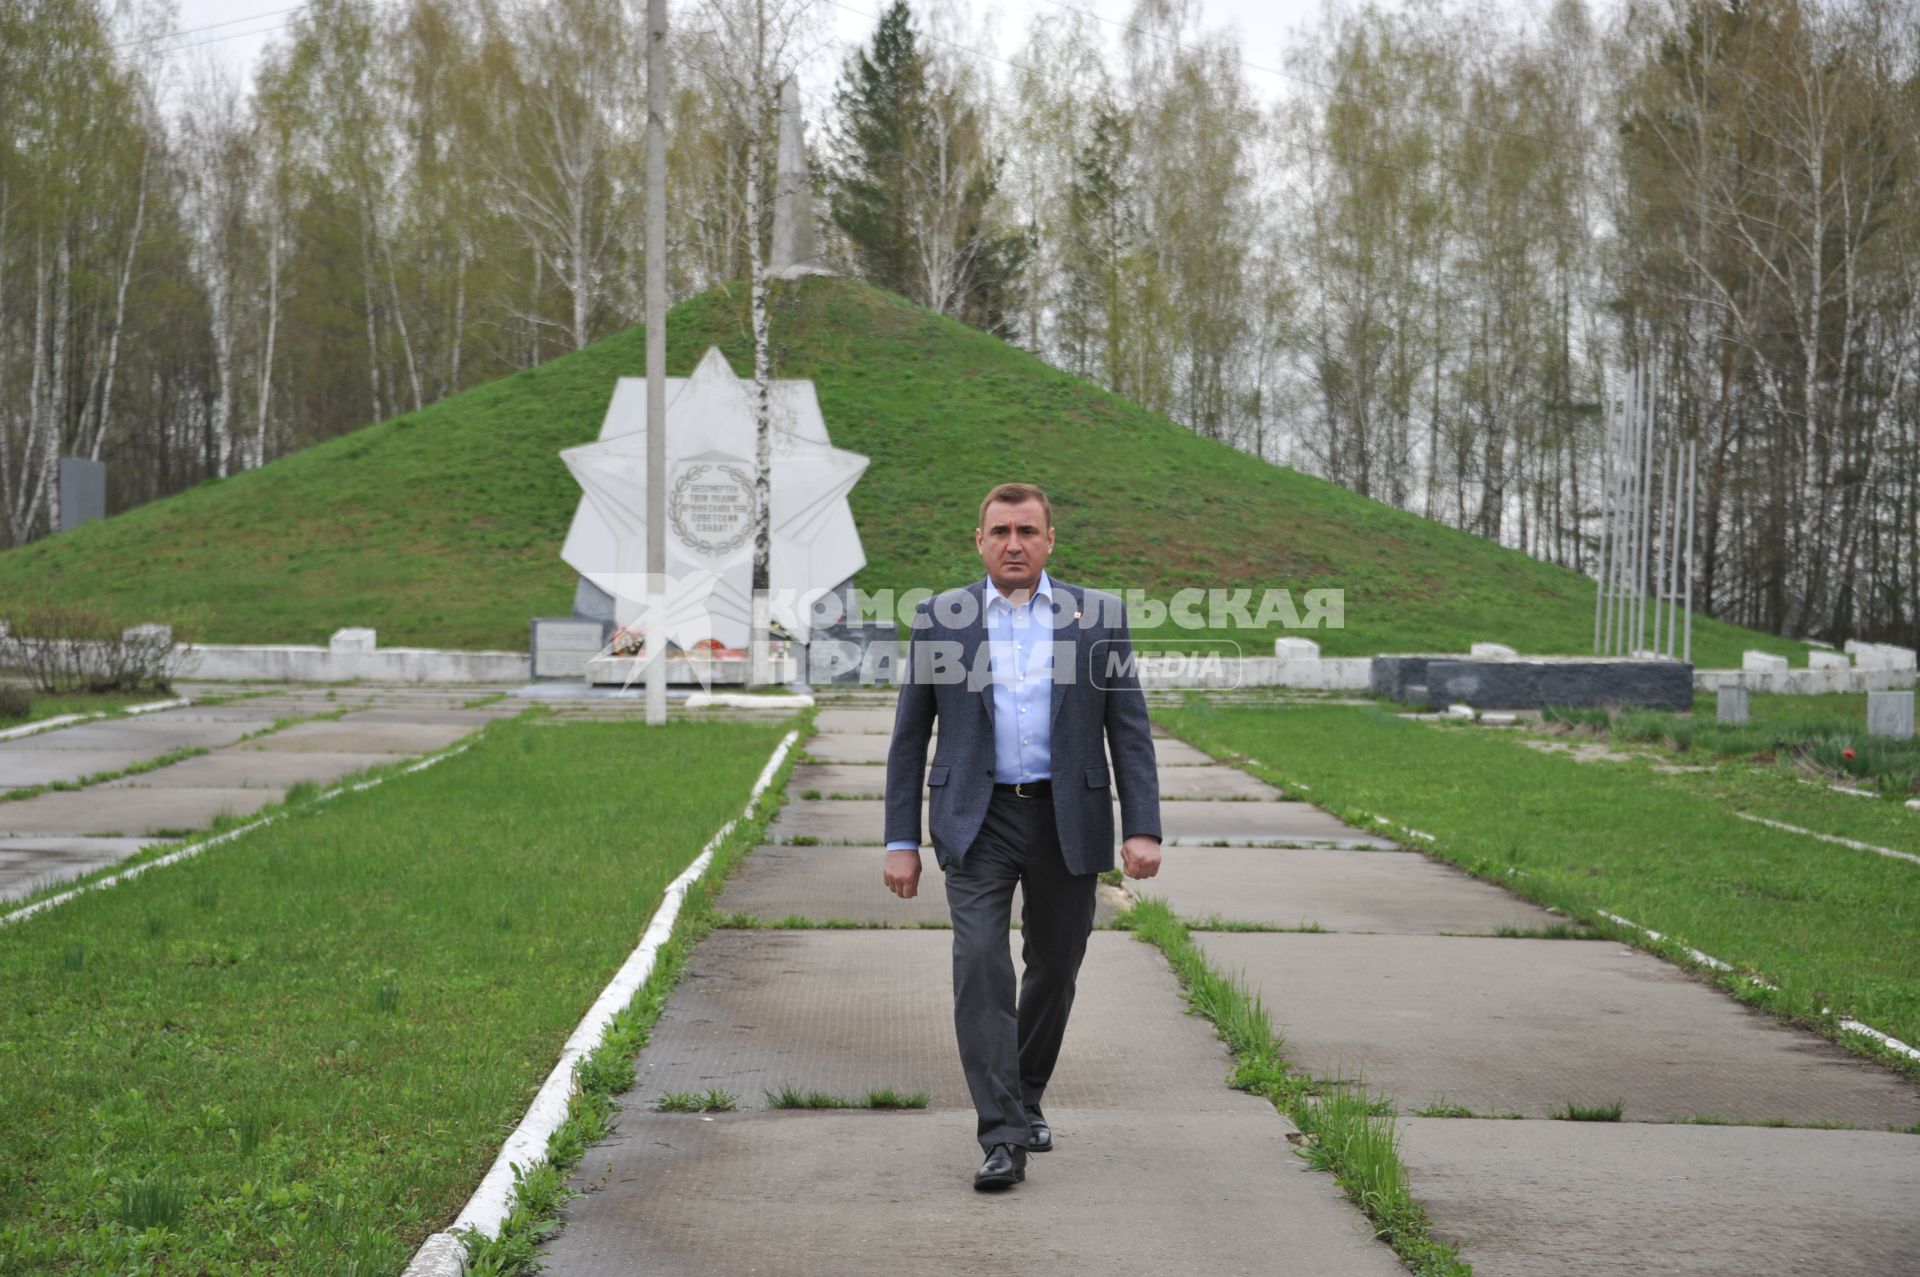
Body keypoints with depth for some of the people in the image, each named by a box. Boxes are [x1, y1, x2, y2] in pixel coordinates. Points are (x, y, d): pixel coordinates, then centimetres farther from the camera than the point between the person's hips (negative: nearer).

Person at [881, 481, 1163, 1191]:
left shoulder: (1098, 618, 3)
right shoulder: (939, 619, 3)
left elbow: (1130, 731, 2)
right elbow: (909, 738, 6)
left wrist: (1144, 830, -8)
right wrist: (900, 842, 1)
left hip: (1067, 820, 1)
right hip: (978, 821, -1)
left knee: (1053, 969, 12)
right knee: (980, 965, -15)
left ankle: (1025, 1098, 36)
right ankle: (1003, 1139, -15)